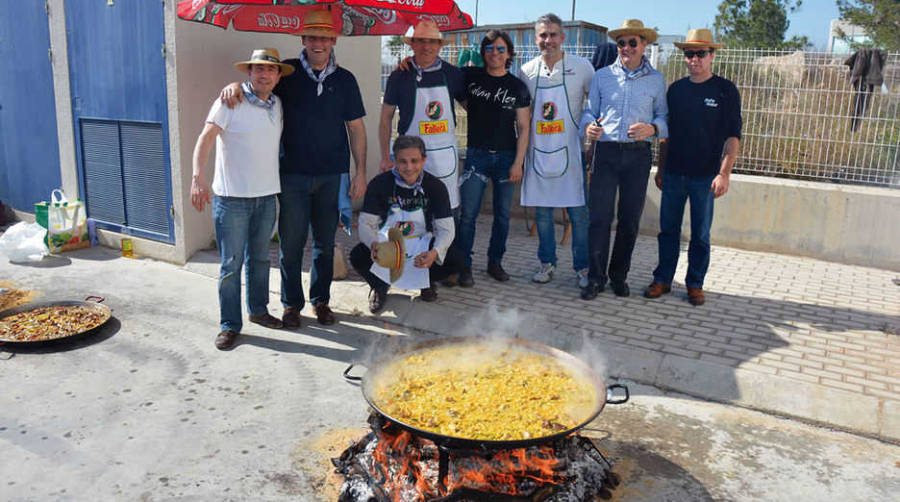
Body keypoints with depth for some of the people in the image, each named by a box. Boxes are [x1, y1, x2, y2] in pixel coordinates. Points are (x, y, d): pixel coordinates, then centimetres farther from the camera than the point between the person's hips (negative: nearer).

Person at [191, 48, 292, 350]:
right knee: (231, 264, -1)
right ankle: (229, 325, 10)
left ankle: (258, 310, 33)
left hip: (267, 195, 6)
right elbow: (206, 138, -17)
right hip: (232, 197, -5)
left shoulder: (277, 105, 11)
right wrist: (198, 177, -31)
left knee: (260, 258, 16)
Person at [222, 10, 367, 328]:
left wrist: (360, 172, 3)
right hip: (293, 174, -1)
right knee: (291, 242, 2)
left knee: (325, 242, 10)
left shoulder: (345, 80, 5)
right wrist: (236, 85, -16)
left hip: (332, 175, 1)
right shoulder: (287, 73, 2)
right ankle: (292, 303, 18)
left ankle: (321, 300, 26)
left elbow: (356, 128, 7)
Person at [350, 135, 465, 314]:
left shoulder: (436, 187, -14)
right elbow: (366, 224, -15)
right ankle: (380, 285, 7)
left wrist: (435, 252, -38)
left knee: (456, 260, -25)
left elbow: (446, 229, -16)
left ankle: (426, 281, 11)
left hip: (422, 243, 1)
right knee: (357, 257, -30)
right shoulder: (379, 184, -16)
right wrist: (374, 244, -40)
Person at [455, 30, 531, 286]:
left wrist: (518, 162, -4)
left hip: (507, 156, 1)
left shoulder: (517, 87, 4)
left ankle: (495, 262, 22)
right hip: (476, 154, -1)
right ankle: (464, 266, 7)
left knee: (502, 215, 7)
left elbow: (523, 128, 3)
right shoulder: (470, 76, 4)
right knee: (468, 214, -5)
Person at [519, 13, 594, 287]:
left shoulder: (581, 67, -4)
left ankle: (582, 267, 15)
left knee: (579, 214, 1)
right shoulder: (527, 71, 4)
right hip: (539, 152, 3)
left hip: (570, 151, -2)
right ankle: (547, 262, 26)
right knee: (542, 213, 10)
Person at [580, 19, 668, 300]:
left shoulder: (656, 79, 9)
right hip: (606, 152, 0)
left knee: (630, 219, 6)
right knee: (600, 217, -5)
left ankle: (619, 276, 21)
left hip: (638, 154, 1)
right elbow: (590, 110, 13)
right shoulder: (602, 76, 10)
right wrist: (589, 126, -9)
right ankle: (596, 277, 6)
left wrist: (651, 128, -12)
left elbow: (664, 116, 10)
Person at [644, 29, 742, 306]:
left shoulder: (725, 90, -2)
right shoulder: (676, 89, 9)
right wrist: (661, 168, 13)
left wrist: (724, 173, -14)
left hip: (705, 176, -3)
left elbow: (733, 136, -6)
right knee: (668, 230, 8)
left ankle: (695, 283, 17)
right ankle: (662, 279, 19)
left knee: (701, 234, 5)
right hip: (673, 173, 3)